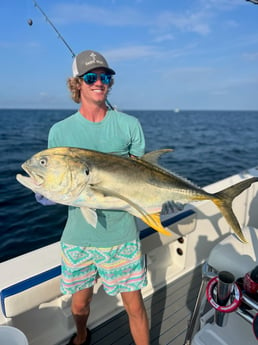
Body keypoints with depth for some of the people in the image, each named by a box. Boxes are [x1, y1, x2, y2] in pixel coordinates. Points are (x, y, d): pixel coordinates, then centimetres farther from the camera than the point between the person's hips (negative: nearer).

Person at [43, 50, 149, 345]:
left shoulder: (129, 125, -1)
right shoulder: (60, 131, -1)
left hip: (120, 232, -1)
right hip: (77, 234, 2)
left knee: (134, 305, 10)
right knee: (80, 302, 21)